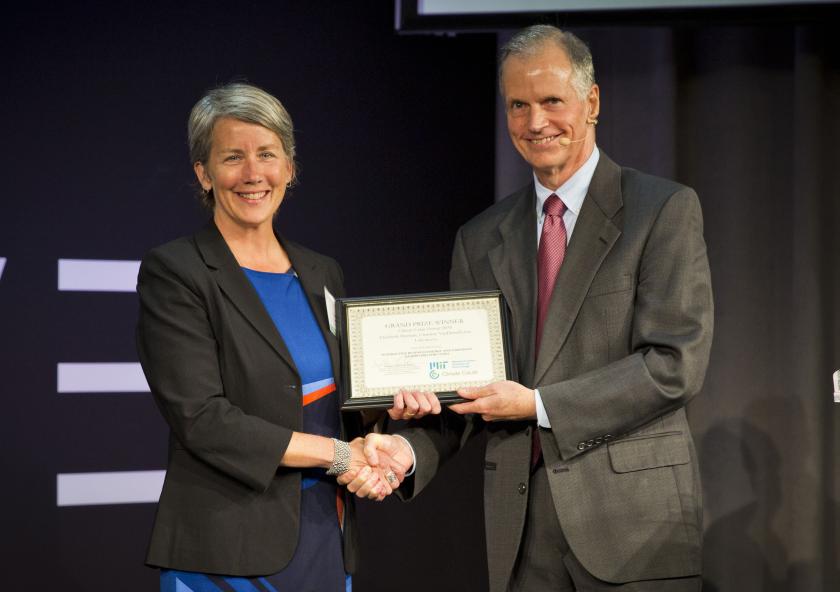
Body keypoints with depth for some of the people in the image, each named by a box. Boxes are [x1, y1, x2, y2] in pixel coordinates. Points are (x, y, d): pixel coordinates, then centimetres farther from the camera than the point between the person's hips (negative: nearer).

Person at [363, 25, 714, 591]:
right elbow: (461, 382, 11)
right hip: (520, 521, 4)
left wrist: (538, 405, -15)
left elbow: (676, 363, -11)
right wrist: (412, 449, -10)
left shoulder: (666, 210, -2)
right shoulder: (480, 238, 13)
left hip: (634, 516, -4)